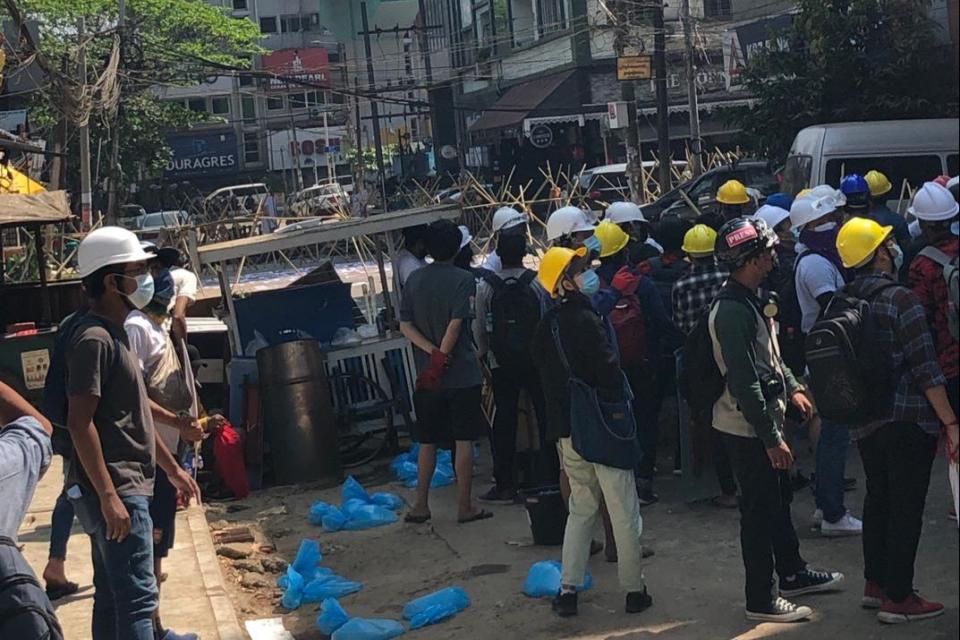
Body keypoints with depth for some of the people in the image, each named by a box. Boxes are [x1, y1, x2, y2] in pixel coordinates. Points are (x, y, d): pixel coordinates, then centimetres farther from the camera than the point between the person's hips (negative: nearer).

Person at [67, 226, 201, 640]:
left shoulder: (114, 334, 16)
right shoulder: (94, 339, -15)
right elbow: (80, 423, -21)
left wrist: (172, 468, 24)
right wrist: (108, 496, -25)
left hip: (125, 488, 10)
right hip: (114, 491, -10)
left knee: (113, 597, 15)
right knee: (136, 596, -11)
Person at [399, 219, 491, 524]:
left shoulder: (414, 279, 5)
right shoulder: (463, 279, -8)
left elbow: (405, 325, -1)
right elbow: (456, 324, -17)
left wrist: (432, 352, -7)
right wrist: (441, 358, -13)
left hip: (427, 376, 4)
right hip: (463, 373, -4)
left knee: (428, 442, 13)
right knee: (464, 441, 3)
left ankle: (421, 505, 16)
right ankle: (465, 507, 7)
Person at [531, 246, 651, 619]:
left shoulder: (547, 325, 8)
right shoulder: (586, 320, -17)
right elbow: (609, 371, -19)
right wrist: (619, 405, -3)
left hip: (567, 429, 7)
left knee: (580, 508, 18)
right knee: (623, 511, 4)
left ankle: (568, 589, 15)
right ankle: (634, 590, 11)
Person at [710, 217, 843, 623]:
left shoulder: (751, 299, 7)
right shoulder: (732, 310, -25)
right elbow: (744, 383, -26)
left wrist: (791, 388, 12)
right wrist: (772, 439, -23)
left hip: (765, 421, 10)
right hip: (747, 429, -10)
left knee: (779, 500, 22)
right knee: (759, 512, 1)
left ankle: (792, 574, 39)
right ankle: (761, 600, 13)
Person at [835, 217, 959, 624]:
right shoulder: (901, 300, -17)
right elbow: (925, 369, -18)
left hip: (865, 420, 7)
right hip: (908, 421, -7)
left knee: (877, 499, 19)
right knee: (906, 508, 2)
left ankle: (875, 584, 29)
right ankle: (897, 598, 9)